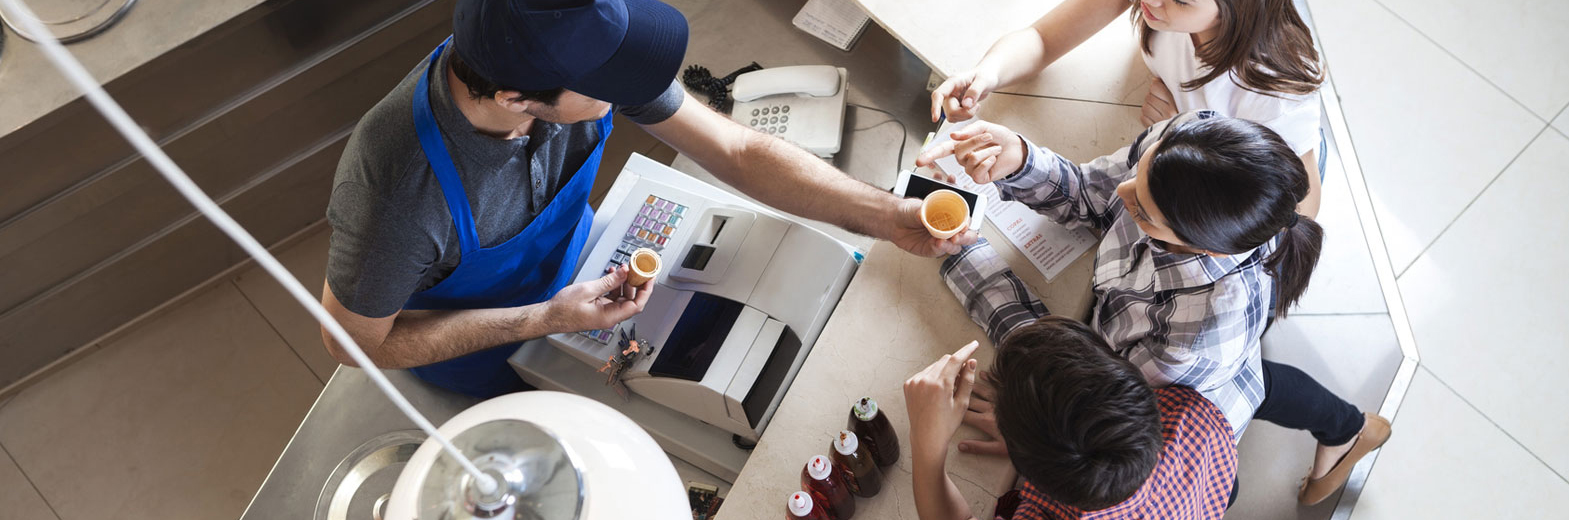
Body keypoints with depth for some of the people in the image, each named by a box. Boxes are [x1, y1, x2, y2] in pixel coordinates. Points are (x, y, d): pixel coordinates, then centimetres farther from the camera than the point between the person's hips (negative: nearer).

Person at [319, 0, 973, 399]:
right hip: (467, 336, -4)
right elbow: (352, 340, -25)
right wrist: (543, 320, -29)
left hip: (571, 265, 4)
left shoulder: (589, 58, -31)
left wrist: (889, 216, -26)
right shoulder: (398, 193, -44)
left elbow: (737, 151, -19)